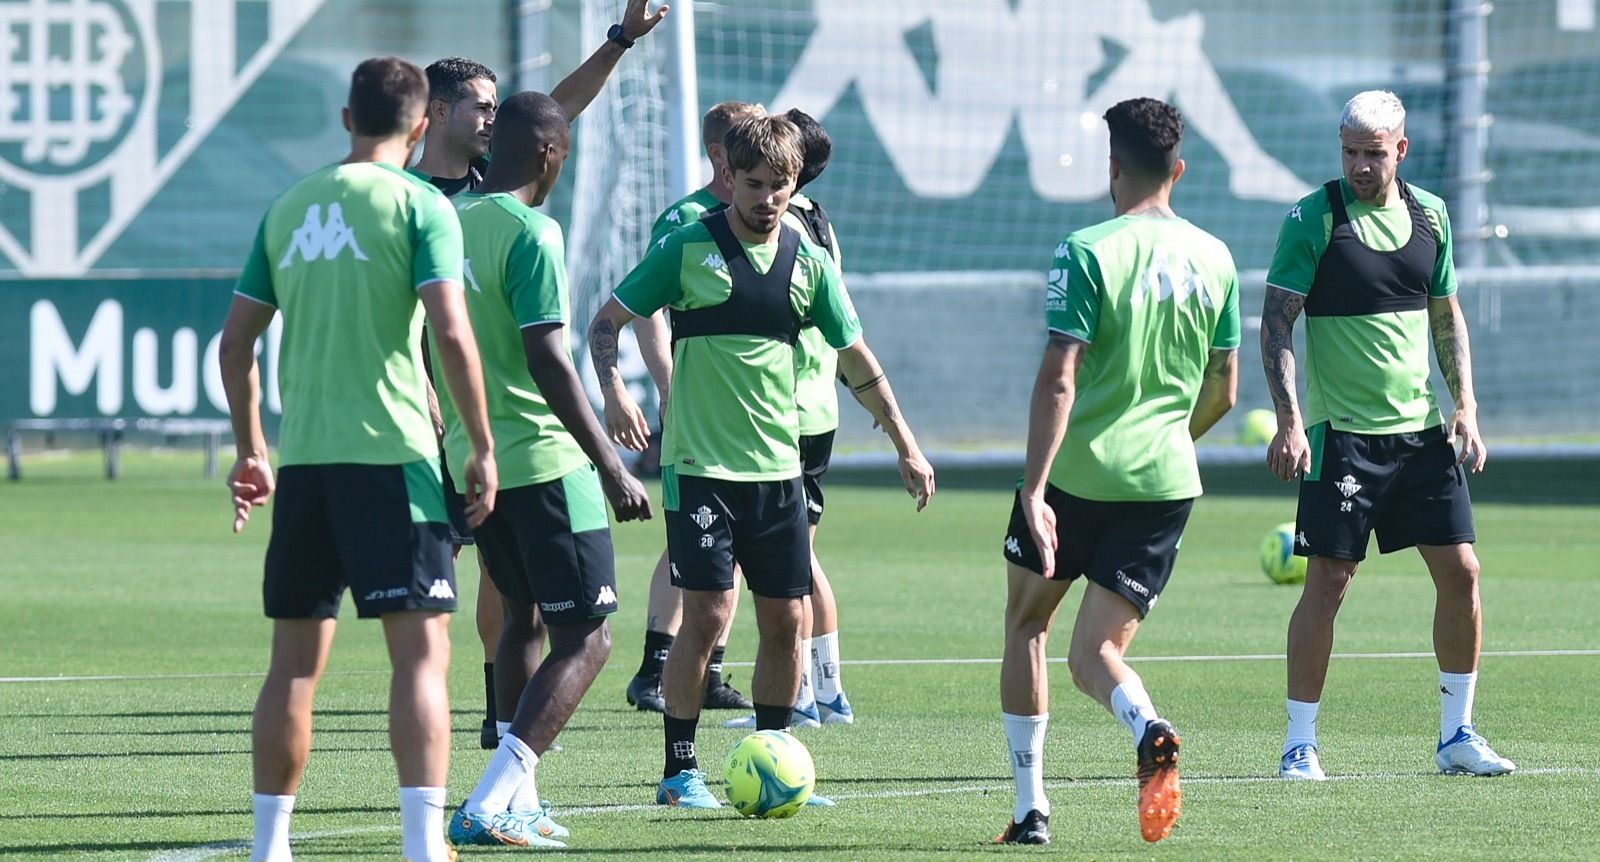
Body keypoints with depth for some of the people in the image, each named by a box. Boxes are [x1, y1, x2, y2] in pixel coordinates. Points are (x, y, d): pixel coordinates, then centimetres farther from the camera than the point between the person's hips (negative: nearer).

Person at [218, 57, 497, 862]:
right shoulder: (420, 206, -3)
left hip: (301, 461, 5)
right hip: (391, 455, -5)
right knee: (421, 650, -6)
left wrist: (250, 451, 25)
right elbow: (451, 332, -13)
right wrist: (481, 446, -6)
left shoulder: (287, 208, 13)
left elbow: (235, 343, 16)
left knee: (294, 661, 12)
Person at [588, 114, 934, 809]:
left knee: (785, 619, 4)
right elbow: (606, 323, 1)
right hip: (699, 464, -4)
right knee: (707, 613, -10)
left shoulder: (808, 263, 7)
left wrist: (907, 447, 15)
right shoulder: (687, 249, -3)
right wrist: (614, 389, -17)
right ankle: (680, 771, 0)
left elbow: (857, 361, 16)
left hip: (778, 465, 4)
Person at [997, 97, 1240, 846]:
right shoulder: (1213, 259, 6)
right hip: (1165, 479, 4)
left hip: (1076, 472, -4)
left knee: (1026, 624, 19)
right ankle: (1150, 733, -28)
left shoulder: (1087, 252, -10)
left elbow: (1058, 378, -17)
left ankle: (1030, 807, 17)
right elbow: (1222, 390, 13)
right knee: (1096, 653, 6)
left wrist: (1035, 489, -19)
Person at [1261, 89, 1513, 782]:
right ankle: (1300, 744, 3)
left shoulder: (1429, 215, 8)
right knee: (1327, 582, -7)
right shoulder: (1313, 219, -7)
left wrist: (1465, 405, 6)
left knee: (1460, 571, 1)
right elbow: (1276, 323, -8)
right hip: (1342, 432, -5)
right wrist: (1289, 421, -17)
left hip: (1422, 430, 5)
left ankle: (1456, 736, 13)